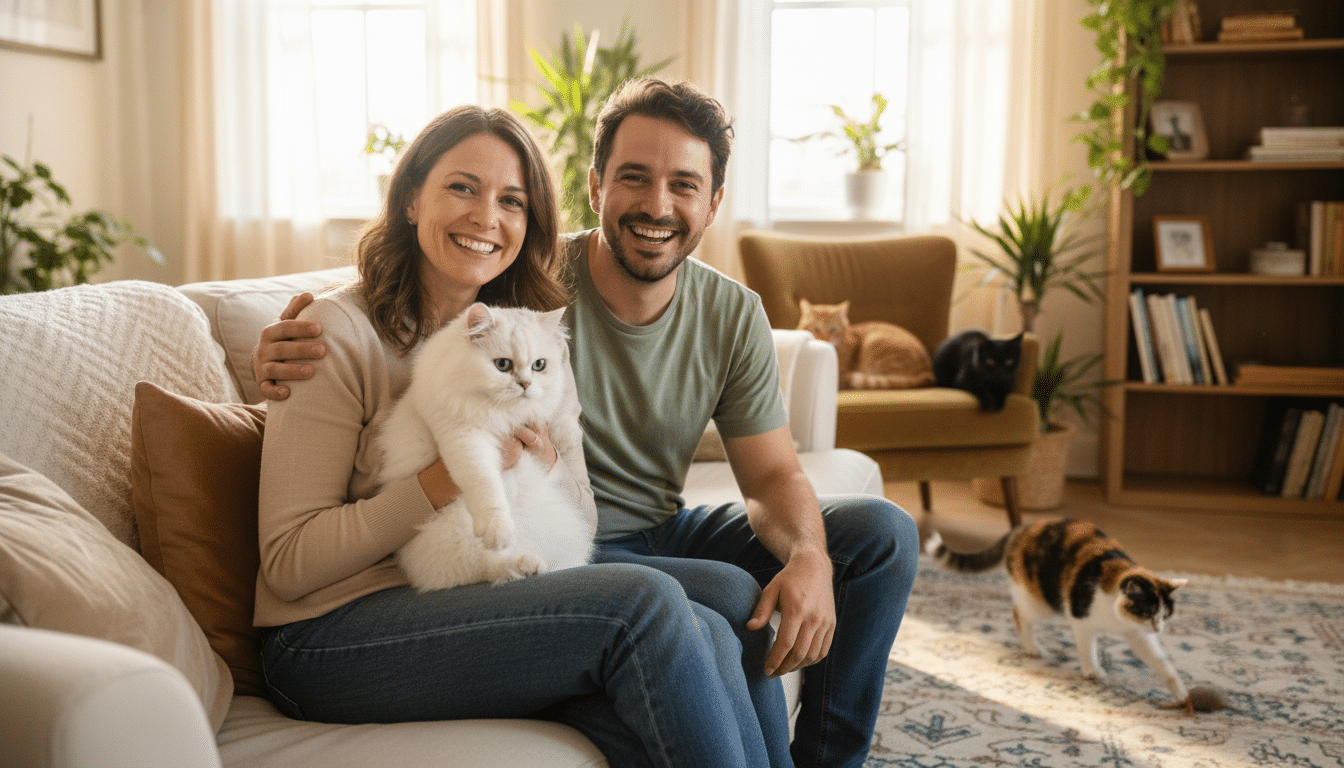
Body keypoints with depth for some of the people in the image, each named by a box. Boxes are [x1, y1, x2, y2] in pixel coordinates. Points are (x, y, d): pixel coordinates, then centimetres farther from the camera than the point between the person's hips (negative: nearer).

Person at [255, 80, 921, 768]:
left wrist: (810, 557, -23)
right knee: (730, 598, -31)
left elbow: (772, 476, 0)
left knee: (881, 531, -3)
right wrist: (284, 349, -34)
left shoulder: (733, 316, -1)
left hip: (662, 533, 6)